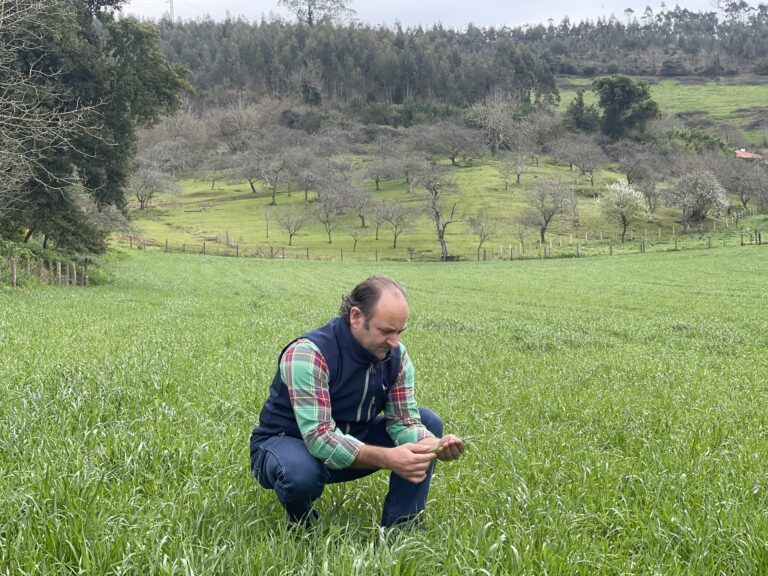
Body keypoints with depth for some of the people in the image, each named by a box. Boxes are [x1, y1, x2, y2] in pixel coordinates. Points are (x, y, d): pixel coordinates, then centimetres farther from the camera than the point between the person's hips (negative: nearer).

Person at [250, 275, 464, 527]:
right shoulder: (308, 354, -30)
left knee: (429, 423, -7)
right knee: (301, 473, -41)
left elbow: (404, 420, -11)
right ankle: (302, 523, -5)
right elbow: (319, 438, -37)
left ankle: (400, 527, -3)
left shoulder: (396, 355, -10)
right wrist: (387, 458, -47)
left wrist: (436, 446, -33)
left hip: (351, 440, 6)